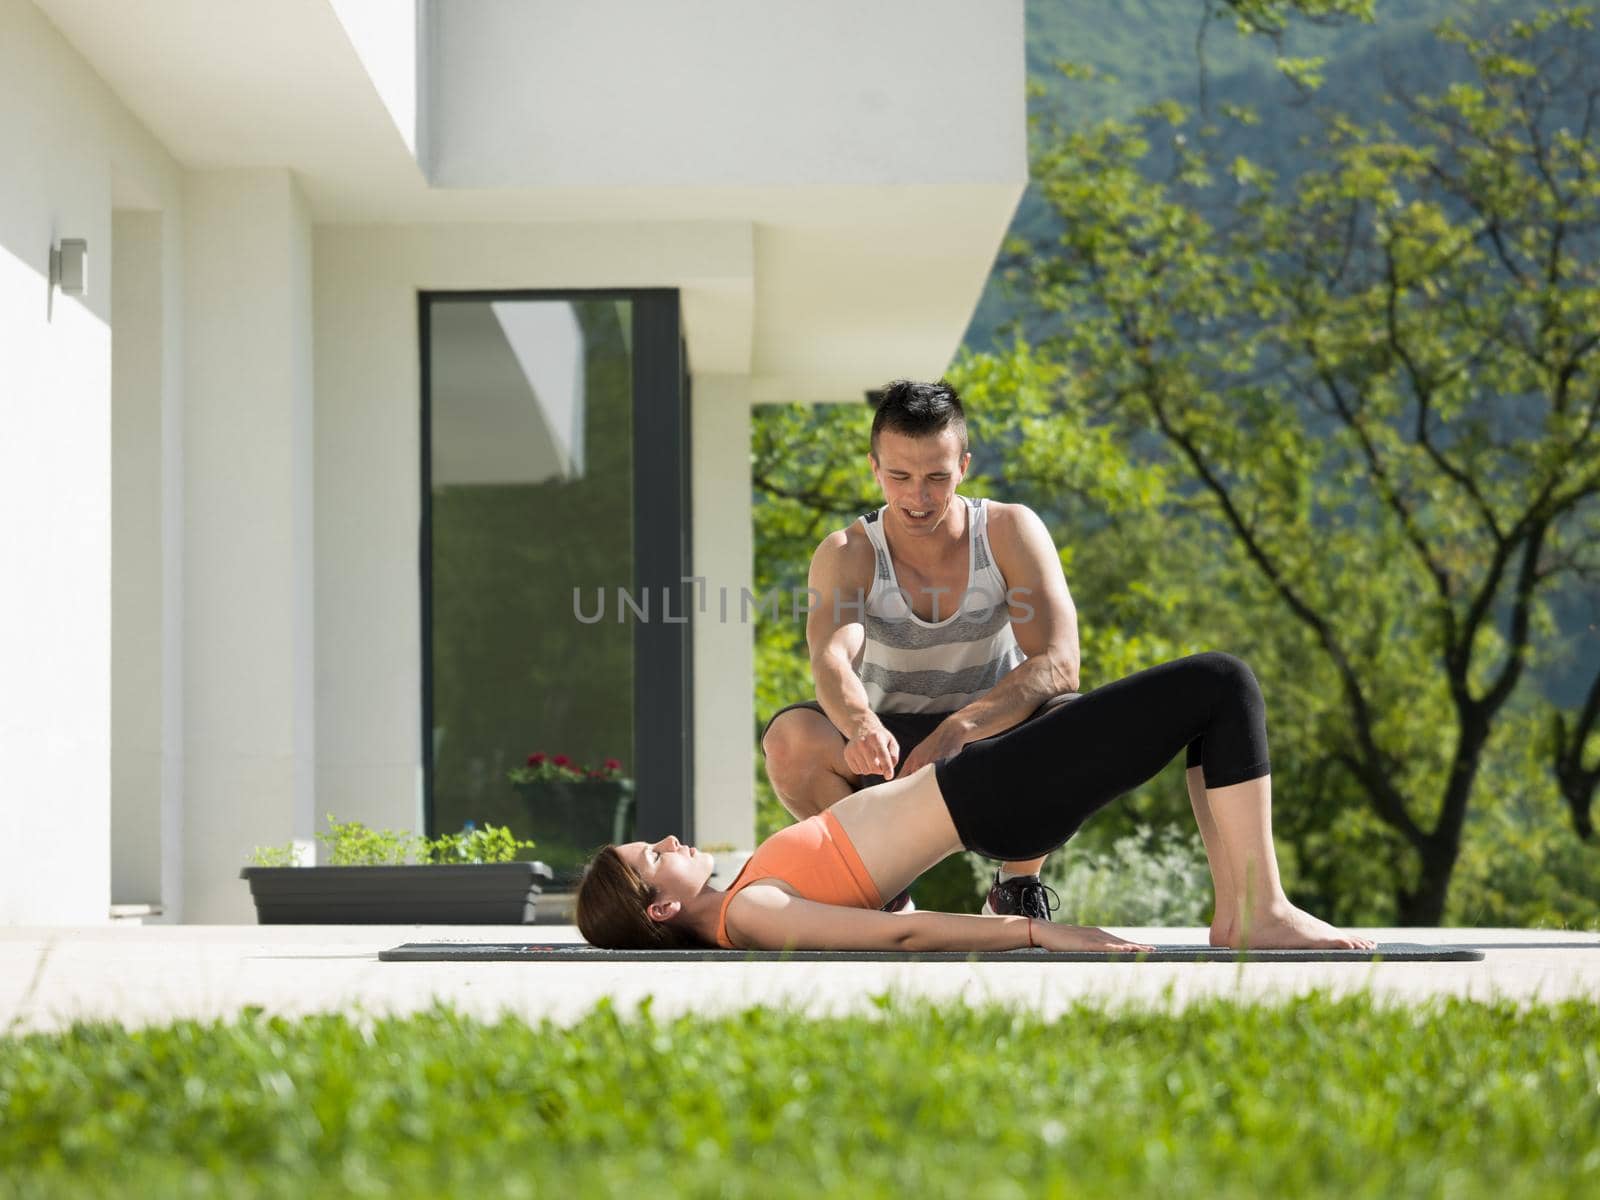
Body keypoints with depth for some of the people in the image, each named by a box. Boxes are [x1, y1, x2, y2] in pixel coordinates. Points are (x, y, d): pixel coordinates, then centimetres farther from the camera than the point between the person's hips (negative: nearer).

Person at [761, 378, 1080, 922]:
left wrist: (957, 730, -37)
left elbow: (1059, 665, -21)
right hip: (890, 753, 0)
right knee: (791, 738, -30)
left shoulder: (1010, 531, -10)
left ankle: (1017, 884, -6)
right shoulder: (847, 554, -10)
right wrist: (862, 726, -54)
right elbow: (833, 659, -29)